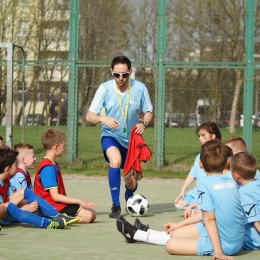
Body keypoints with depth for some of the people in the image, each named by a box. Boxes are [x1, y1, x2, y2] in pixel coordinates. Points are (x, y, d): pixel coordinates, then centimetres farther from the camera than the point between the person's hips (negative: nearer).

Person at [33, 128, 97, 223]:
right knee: (88, 216, -20)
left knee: (92, 213, 3)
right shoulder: (48, 168, -16)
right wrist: (79, 201, -19)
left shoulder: (53, 165, 17)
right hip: (53, 206, -10)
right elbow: (55, 196, -20)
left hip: (58, 203, 10)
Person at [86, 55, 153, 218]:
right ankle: (115, 205, -20)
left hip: (131, 139, 2)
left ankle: (129, 197, 49)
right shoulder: (105, 88, -15)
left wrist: (144, 123, -22)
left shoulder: (140, 88, -13)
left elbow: (149, 112, 0)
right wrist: (103, 119, -38)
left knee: (131, 183, 9)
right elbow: (90, 116, -17)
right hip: (110, 136, -2)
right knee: (116, 161, -34)